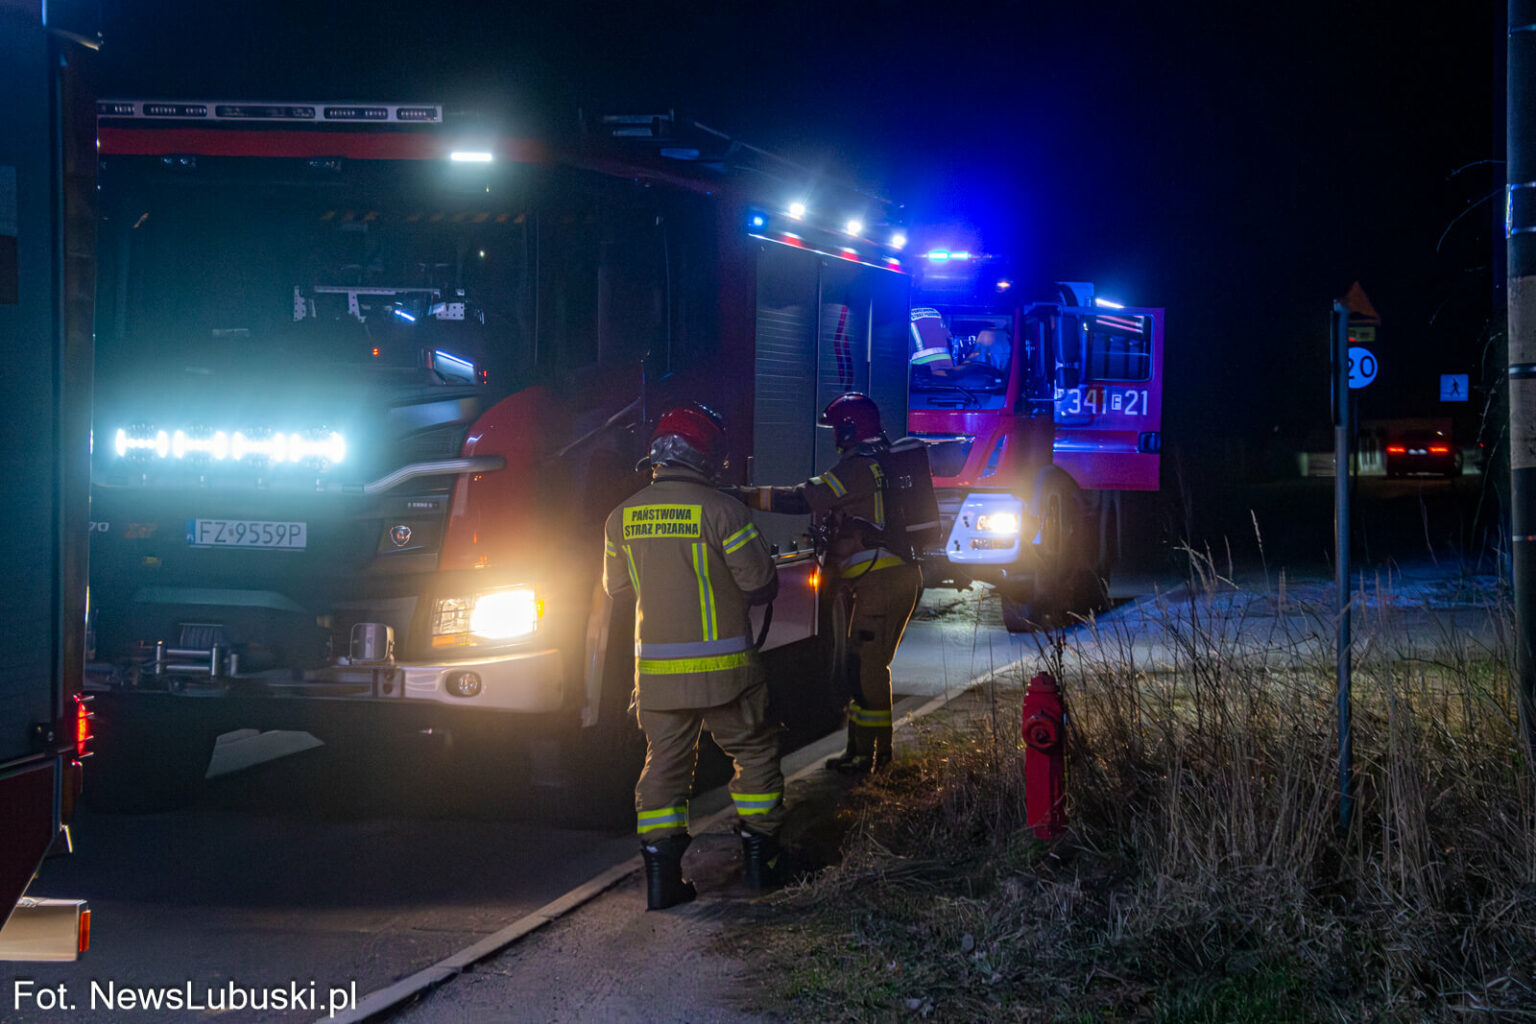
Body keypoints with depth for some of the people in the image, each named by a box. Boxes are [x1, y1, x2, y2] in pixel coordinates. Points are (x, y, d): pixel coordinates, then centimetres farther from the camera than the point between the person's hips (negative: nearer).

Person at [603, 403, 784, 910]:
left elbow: (617, 587, 15)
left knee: (665, 763, 11)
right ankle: (761, 860, 18)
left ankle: (662, 876, 5)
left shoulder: (623, 517, 2)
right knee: (755, 753, 14)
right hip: (722, 668, -4)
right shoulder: (720, 511, -12)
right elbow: (761, 584, -7)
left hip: (656, 670, 4)